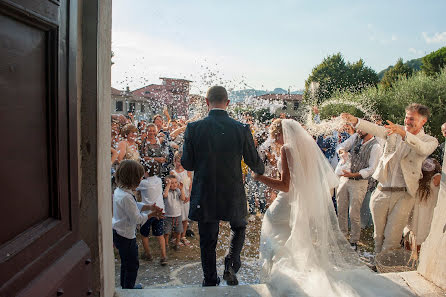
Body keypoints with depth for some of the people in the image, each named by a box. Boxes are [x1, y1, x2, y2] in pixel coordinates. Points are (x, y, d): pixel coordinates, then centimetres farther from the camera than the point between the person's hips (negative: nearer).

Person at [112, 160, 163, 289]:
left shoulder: (118, 190, 2)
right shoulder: (126, 197, -29)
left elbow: (134, 206, 11)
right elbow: (137, 219, -25)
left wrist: (148, 206, -2)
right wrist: (151, 215, -12)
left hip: (118, 233, 10)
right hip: (126, 236, -10)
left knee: (126, 263, 25)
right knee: (132, 264, 8)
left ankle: (126, 286, 41)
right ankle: (128, 289, 22)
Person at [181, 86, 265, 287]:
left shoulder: (193, 128, -11)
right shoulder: (242, 129, -10)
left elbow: (187, 164, -6)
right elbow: (254, 163, 0)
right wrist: (261, 170, 23)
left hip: (204, 197, 0)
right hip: (233, 195, 0)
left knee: (207, 242, 17)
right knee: (239, 227, 29)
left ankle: (210, 283, 29)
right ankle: (231, 262, 11)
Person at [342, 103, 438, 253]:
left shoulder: (430, 140, 2)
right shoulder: (394, 130, 8)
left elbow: (422, 149, -21)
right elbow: (375, 129, -8)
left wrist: (403, 134, -38)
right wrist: (355, 121, -26)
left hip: (403, 195, -2)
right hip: (381, 192, 3)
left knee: (391, 238, -1)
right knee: (378, 235, 14)